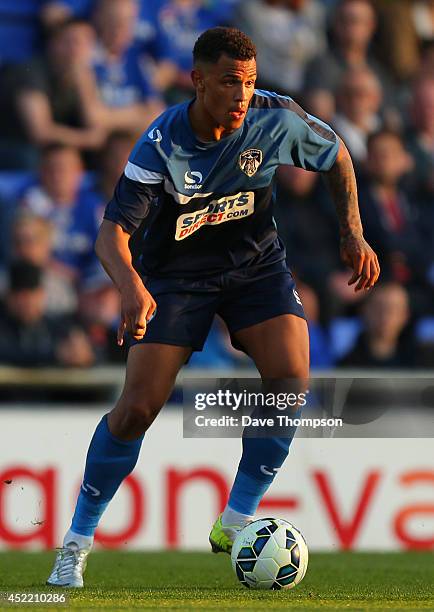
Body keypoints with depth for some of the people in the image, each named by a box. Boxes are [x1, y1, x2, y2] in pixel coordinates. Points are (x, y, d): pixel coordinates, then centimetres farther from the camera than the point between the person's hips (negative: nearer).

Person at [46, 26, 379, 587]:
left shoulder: (277, 119, -18)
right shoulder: (162, 144, -27)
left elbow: (335, 153, 4)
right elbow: (113, 230, -30)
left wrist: (353, 233, -1)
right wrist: (130, 285, -50)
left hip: (255, 263, 3)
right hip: (176, 274, -3)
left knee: (291, 382, -20)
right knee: (138, 407, -12)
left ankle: (233, 526, -5)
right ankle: (76, 542, 5)